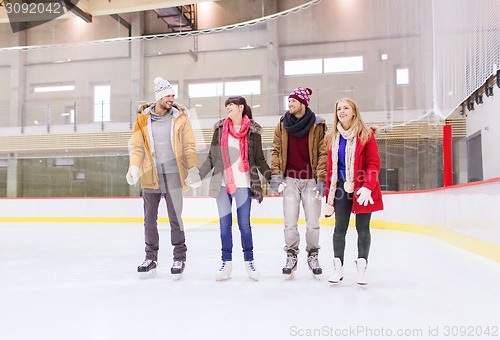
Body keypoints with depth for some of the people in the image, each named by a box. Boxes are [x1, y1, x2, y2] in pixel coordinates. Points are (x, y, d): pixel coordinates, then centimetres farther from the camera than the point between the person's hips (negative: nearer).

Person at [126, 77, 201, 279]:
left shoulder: (180, 118, 1)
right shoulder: (143, 119, 4)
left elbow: (189, 146, -1)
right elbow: (137, 147, 5)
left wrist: (193, 169, -11)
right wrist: (134, 168, -10)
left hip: (172, 176, -2)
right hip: (150, 177, 2)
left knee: (175, 218, 2)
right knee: (149, 219, 9)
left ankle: (179, 257, 17)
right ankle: (151, 258, 23)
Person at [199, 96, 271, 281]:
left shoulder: (253, 130, 1)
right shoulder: (220, 128, 7)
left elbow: (259, 159, 3)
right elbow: (212, 157, 9)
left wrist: (270, 176, -8)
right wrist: (198, 175, 1)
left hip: (243, 184, -2)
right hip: (222, 183, 2)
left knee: (244, 224, 2)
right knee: (224, 224, 6)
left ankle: (249, 262, 17)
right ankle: (226, 263, 16)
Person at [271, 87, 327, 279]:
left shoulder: (318, 126, -1)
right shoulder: (282, 126, 7)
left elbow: (323, 153, -2)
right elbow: (276, 151, 9)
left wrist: (321, 179, -7)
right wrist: (275, 174, -1)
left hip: (311, 180, -1)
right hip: (290, 179, 2)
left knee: (313, 223, 5)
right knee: (290, 223, 1)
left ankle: (313, 256, 23)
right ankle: (291, 256, 16)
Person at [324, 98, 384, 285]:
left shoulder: (366, 135, -3)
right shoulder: (333, 138, 9)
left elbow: (374, 163, -7)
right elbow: (330, 168, 10)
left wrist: (367, 187, -22)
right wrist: (329, 196, 6)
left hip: (362, 189, -3)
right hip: (342, 188, 3)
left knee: (362, 228, 5)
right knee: (340, 227, 4)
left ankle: (361, 268, 15)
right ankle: (338, 268, 13)